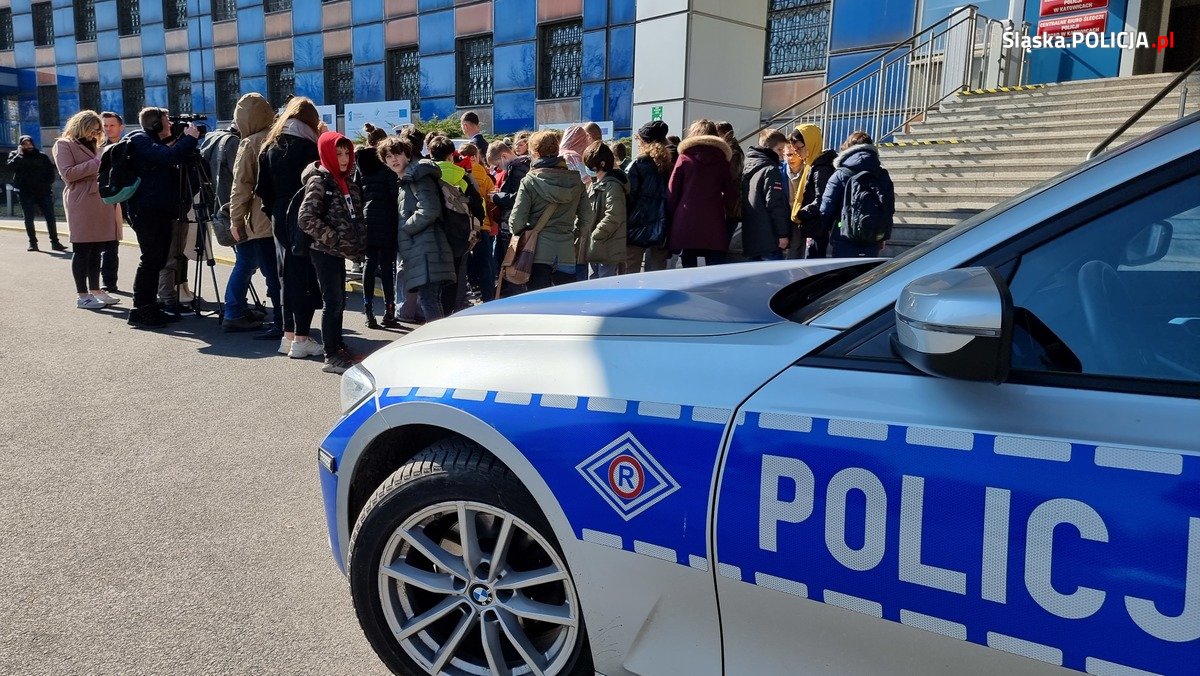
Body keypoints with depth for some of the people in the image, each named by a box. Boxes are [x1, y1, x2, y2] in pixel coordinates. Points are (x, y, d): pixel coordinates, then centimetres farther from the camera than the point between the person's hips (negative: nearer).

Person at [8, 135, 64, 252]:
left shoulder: (41, 156, 10)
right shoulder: (15, 155, 8)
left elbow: (50, 169, 10)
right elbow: (12, 165, -11)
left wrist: (48, 183, -2)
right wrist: (19, 153, -8)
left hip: (43, 191, 0)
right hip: (26, 192, 0)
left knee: (50, 217, -5)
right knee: (29, 218, 3)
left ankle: (55, 242, -3)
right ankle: (32, 243, 8)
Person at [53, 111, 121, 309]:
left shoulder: (93, 146, 25)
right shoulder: (64, 145, 0)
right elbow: (68, 173, -12)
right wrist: (96, 163, -14)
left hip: (100, 201, 8)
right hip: (81, 203, -8)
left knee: (96, 250, 8)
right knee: (82, 250, -6)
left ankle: (95, 291, 13)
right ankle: (82, 296, -3)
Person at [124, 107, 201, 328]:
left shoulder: (157, 142, 22)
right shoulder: (140, 140, -7)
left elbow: (178, 161, 23)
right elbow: (168, 157, -22)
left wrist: (183, 140, 11)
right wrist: (189, 137, -11)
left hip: (162, 211, 10)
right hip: (148, 211, -10)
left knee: (157, 260, 12)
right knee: (151, 260, -10)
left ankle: (149, 307, 19)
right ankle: (140, 310, -6)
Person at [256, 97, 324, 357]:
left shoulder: (270, 147, 9)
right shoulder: (308, 147, -10)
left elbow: (262, 189, 8)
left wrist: (275, 211, 14)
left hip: (280, 220, 7)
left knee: (288, 276, 14)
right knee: (306, 277, -2)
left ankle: (288, 335, 20)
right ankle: (301, 340, 0)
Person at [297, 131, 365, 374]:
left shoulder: (345, 181, 12)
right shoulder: (319, 181, -12)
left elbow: (355, 216, 21)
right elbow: (306, 219, -20)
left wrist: (357, 243, 9)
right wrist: (335, 240, -20)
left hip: (339, 252, 8)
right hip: (324, 252, -8)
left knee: (339, 301, 15)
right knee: (333, 302, -6)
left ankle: (338, 347, 26)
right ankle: (332, 356, 0)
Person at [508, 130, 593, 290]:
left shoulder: (530, 181, -7)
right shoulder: (575, 180, 3)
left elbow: (516, 220, -9)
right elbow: (586, 217, 6)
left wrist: (521, 235, 10)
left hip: (538, 253, -3)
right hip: (566, 254, 3)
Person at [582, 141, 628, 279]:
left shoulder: (613, 185, -16)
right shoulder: (597, 184, 15)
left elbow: (613, 217, -24)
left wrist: (594, 235, -17)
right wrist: (585, 233, 9)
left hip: (608, 251, -10)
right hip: (596, 249, 10)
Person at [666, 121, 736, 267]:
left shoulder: (684, 159, 2)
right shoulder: (721, 161, 6)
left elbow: (671, 193, 0)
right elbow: (731, 194, 7)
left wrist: (672, 219, 9)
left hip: (686, 226, 0)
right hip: (714, 227, 1)